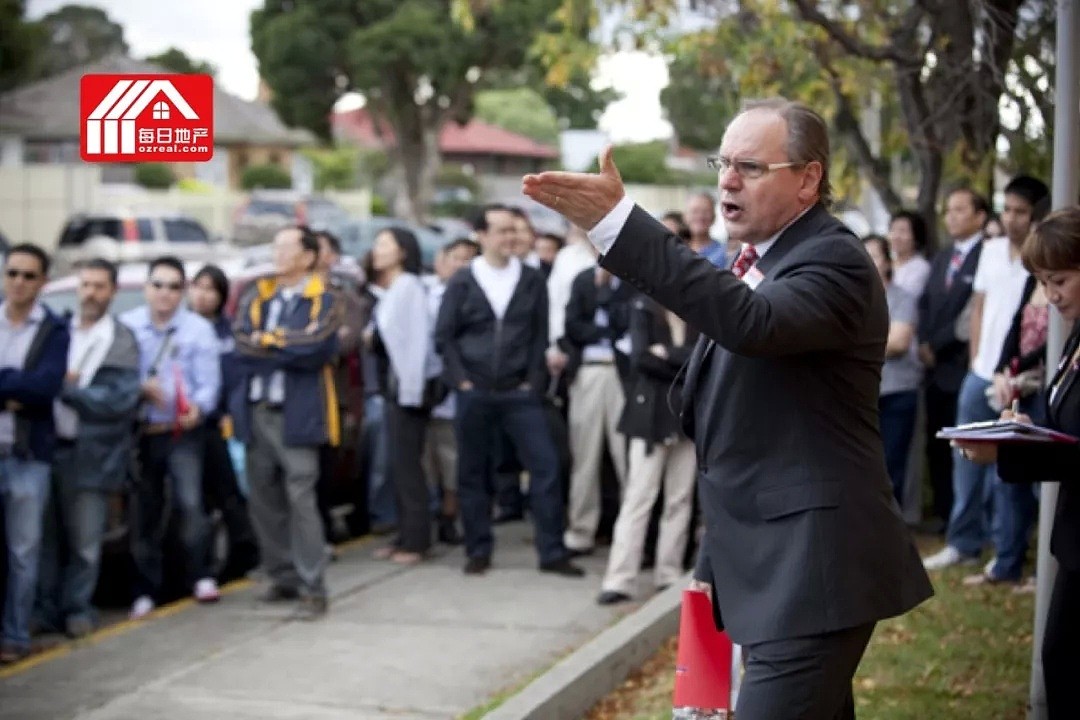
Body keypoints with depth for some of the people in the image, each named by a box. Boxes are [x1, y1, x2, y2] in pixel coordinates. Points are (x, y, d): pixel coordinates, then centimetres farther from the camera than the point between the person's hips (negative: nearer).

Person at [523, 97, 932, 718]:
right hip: (765, 569, 10)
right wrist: (715, 563, 23)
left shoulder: (835, 261, -13)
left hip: (813, 572, -10)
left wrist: (618, 222, -39)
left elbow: (753, 322, -36)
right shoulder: (760, 264, 16)